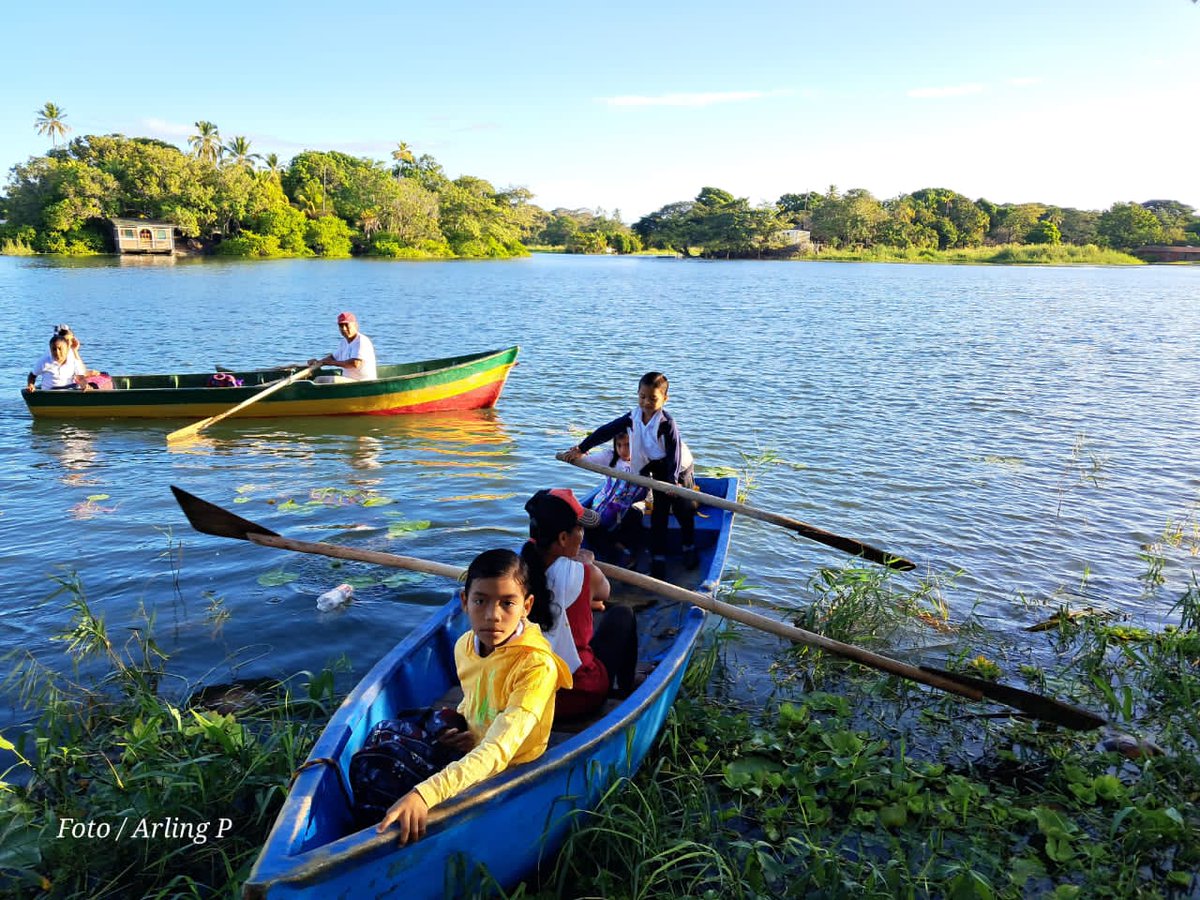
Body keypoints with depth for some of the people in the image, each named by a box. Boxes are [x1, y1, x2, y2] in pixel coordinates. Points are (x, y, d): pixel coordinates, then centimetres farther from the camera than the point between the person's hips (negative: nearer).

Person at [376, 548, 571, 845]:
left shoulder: (536, 665, -29)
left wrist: (427, 794, -53)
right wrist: (453, 727, -6)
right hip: (467, 756, 7)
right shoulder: (465, 646, -6)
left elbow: (498, 751, -40)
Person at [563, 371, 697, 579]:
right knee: (658, 514, 3)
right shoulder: (633, 417, -12)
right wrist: (580, 448, -11)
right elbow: (607, 431, -10)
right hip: (658, 471, 5)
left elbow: (674, 453, -30)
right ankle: (658, 558, 7)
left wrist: (672, 479, -41)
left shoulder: (666, 423, -27)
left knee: (683, 511, 6)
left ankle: (689, 549, 28)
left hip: (680, 469, -4)